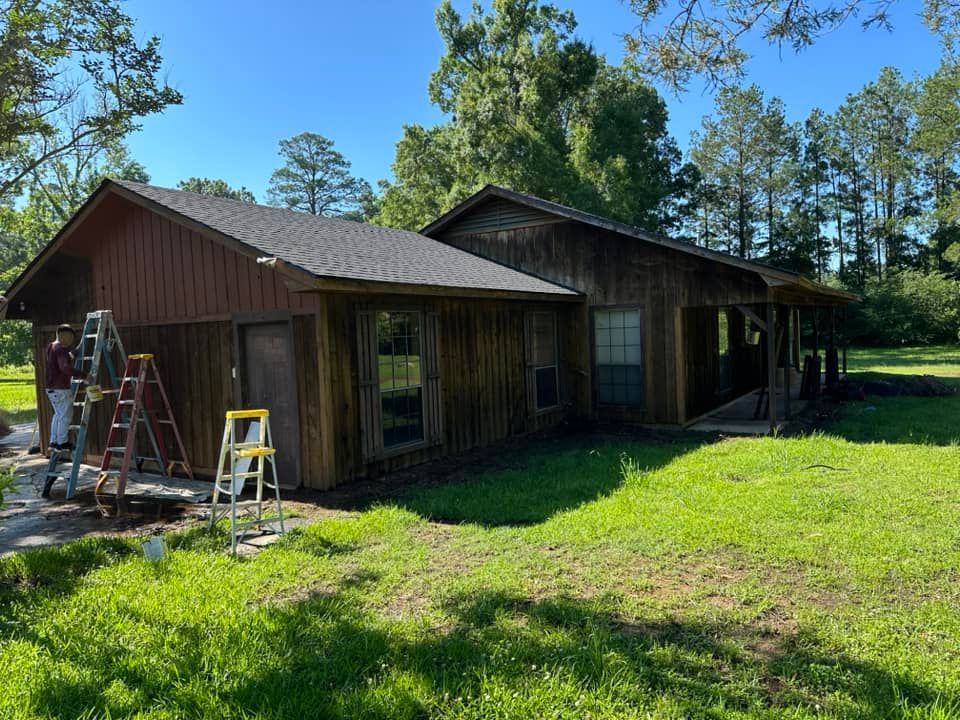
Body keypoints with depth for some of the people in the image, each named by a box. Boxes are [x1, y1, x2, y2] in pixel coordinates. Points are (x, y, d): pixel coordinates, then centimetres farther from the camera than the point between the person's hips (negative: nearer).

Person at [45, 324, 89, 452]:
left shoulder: (52, 347, 14)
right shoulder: (61, 349, -17)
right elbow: (65, 367, -30)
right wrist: (83, 375, -31)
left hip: (51, 388, 10)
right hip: (61, 388, -10)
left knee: (58, 414, 18)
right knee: (65, 415, -1)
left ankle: (53, 441, 21)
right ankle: (62, 442, 4)